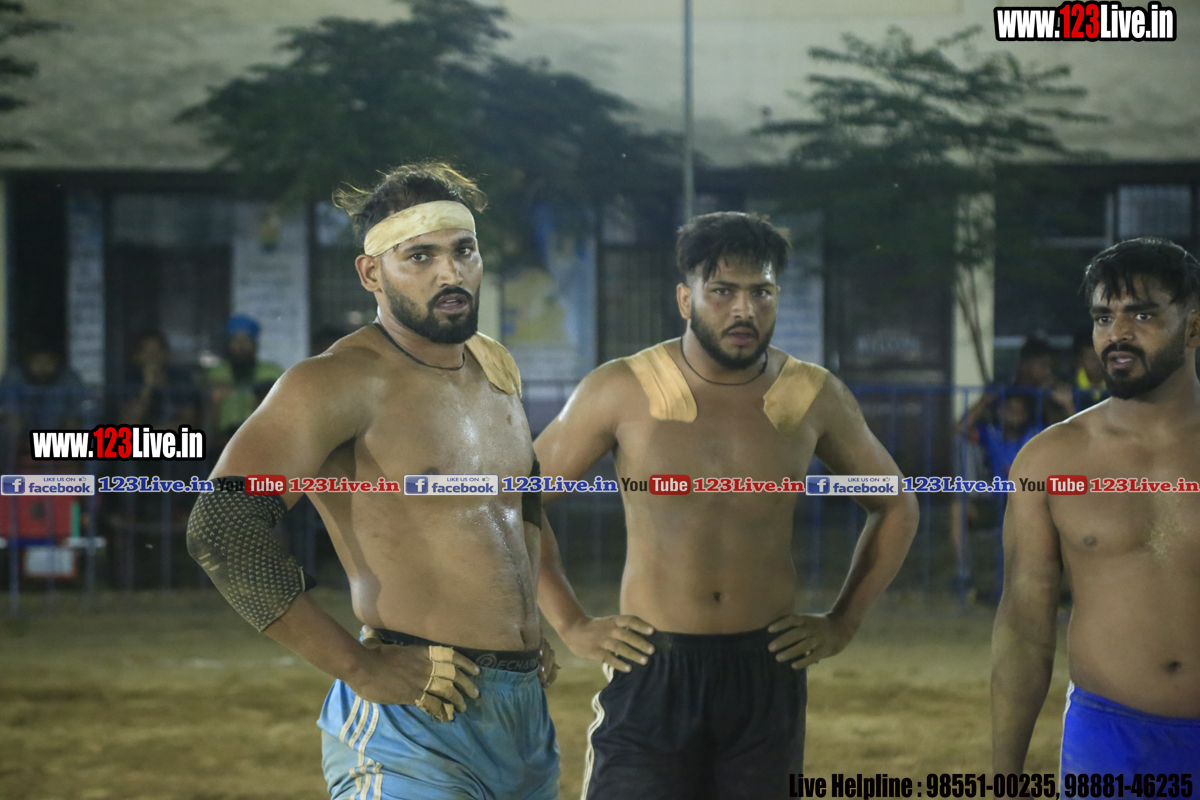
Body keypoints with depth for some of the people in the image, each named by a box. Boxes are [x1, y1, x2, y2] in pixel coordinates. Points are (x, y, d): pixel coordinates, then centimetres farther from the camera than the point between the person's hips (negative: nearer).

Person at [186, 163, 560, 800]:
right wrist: (360, 668, -22)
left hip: (528, 716, 8)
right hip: (418, 722, -7)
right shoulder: (341, 382, -11)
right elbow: (219, 527, -23)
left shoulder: (496, 368, 13)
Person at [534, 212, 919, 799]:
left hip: (768, 674, 3)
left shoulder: (814, 397, 3)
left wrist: (843, 622, 9)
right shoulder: (621, 392, -4)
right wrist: (571, 625, -1)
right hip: (651, 670, -2)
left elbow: (895, 506, 17)